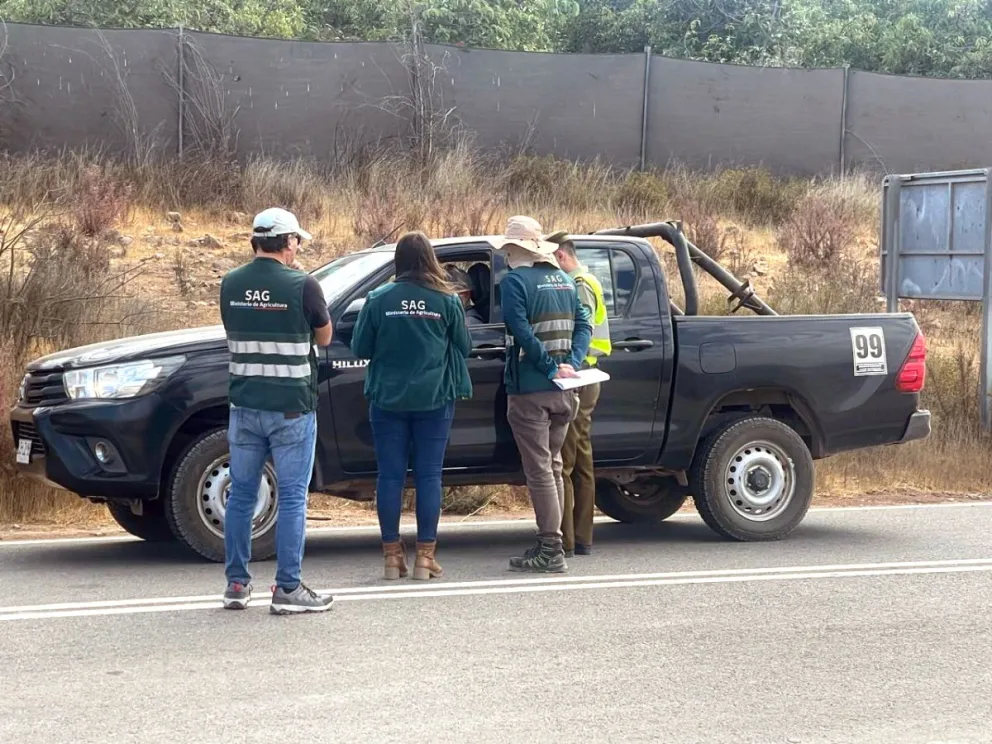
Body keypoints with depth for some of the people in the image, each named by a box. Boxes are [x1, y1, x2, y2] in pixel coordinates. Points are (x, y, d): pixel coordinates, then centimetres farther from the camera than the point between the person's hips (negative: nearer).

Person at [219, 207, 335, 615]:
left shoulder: (231, 284, 2)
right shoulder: (302, 285, -11)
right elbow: (324, 337, 4)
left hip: (245, 405, 4)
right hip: (291, 407, -4)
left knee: (241, 493, 12)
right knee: (292, 497, 1)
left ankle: (237, 584, 17)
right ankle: (288, 589, 1)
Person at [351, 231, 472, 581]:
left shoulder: (379, 300, -4)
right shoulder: (447, 301, -4)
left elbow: (360, 349, 1)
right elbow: (464, 347, 5)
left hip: (388, 399, 0)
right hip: (434, 399, 0)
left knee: (391, 475, 6)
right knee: (429, 475, 4)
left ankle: (392, 554, 8)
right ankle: (425, 556, 4)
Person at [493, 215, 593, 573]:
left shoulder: (515, 280, -9)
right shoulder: (564, 279, 13)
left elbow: (522, 333, -20)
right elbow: (583, 326, 8)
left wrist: (551, 368, -15)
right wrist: (570, 366, -2)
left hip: (529, 390, -7)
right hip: (563, 392, 7)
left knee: (539, 470, -5)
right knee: (552, 466, 16)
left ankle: (551, 550, -6)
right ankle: (551, 542, 20)